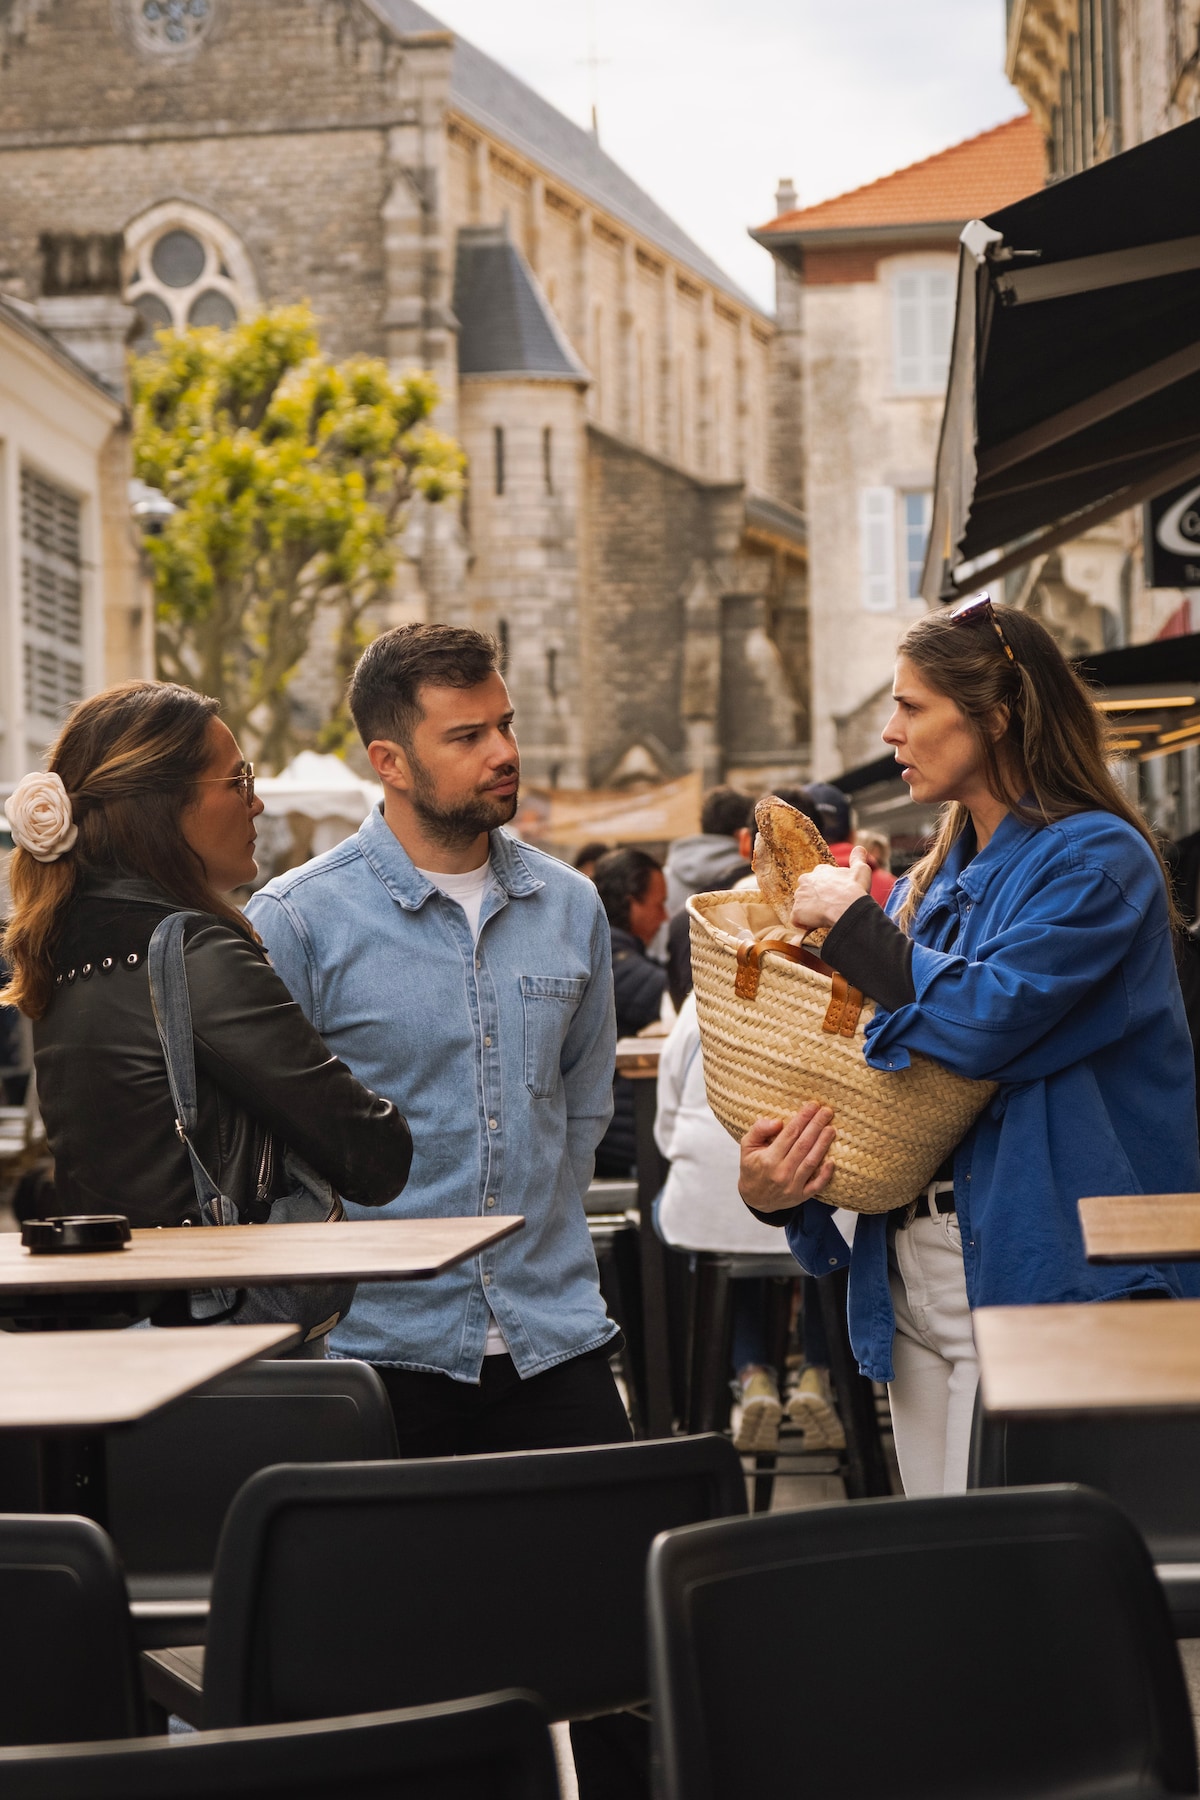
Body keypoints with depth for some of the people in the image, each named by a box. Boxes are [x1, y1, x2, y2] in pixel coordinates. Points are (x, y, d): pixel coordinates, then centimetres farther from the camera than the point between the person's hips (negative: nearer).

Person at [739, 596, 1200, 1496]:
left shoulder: (1094, 857, -9)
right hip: (912, 1278, 8)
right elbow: (873, 1068, 17)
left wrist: (851, 918, -8)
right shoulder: (935, 878, 16)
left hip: (1038, 1277, -8)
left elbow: (981, 1020, -23)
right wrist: (775, 1187, -1)